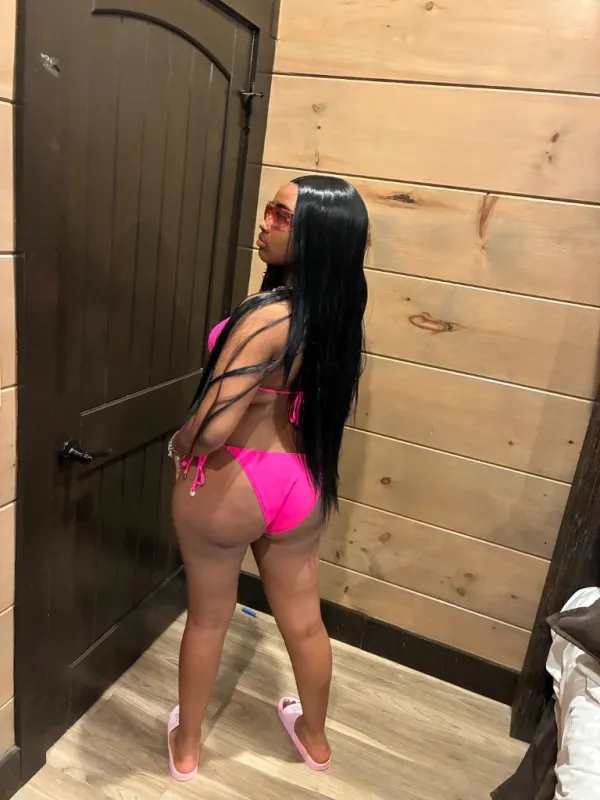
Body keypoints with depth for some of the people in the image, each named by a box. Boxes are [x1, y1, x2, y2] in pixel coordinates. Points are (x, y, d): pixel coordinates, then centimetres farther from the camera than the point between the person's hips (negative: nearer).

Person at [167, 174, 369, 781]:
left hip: (230, 486, -6)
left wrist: (179, 447, -8)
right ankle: (315, 737, 49)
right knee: (303, 619, 23)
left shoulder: (269, 317, -27)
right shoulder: (337, 310, -2)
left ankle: (185, 747, 43)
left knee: (208, 618, 18)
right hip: (302, 482, 7)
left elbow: (212, 428, -29)